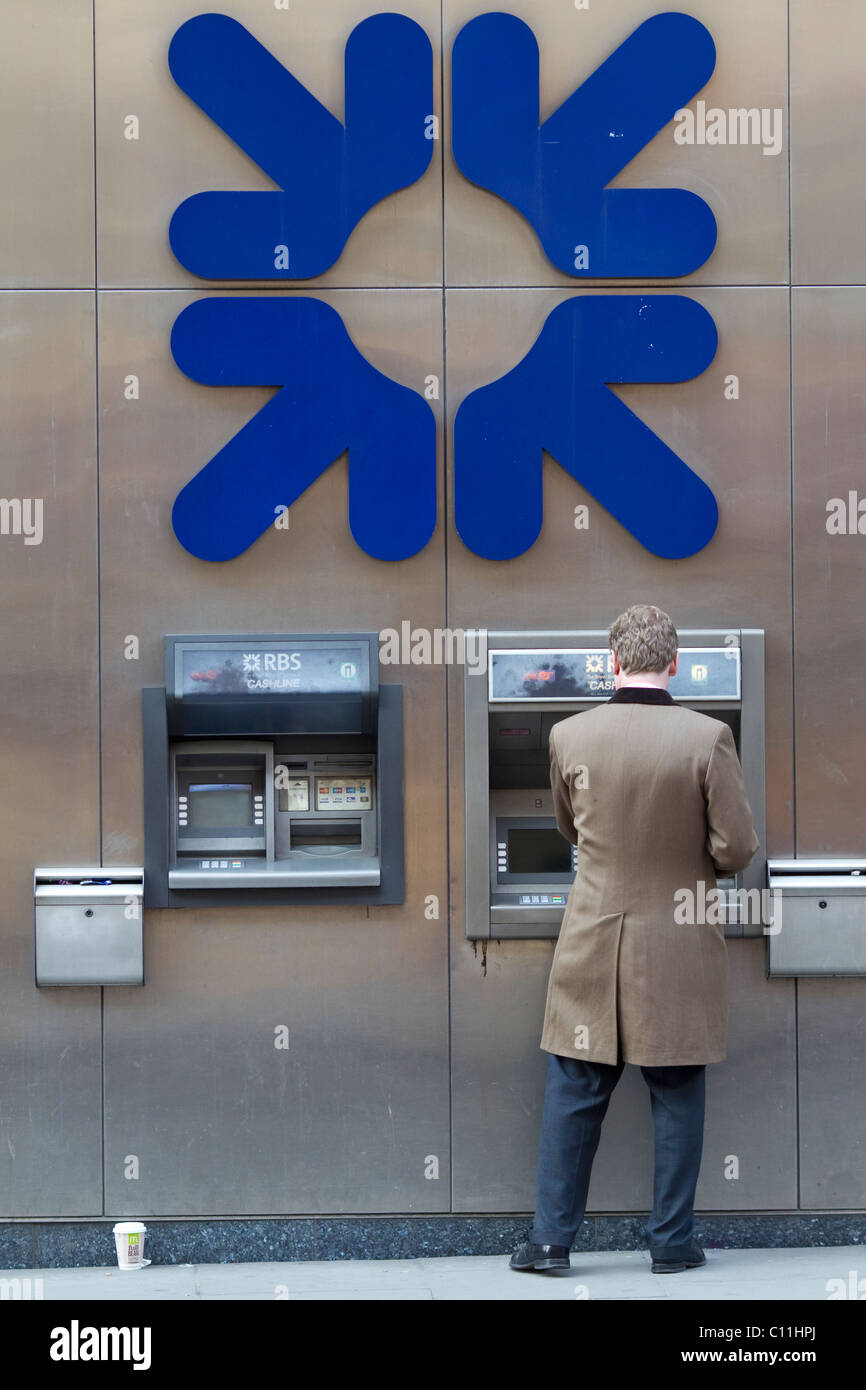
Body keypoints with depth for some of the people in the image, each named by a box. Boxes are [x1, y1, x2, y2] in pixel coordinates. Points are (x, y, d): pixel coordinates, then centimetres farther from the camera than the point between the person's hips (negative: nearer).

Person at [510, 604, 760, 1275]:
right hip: (680, 946, -1)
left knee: (574, 1093, 10)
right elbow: (737, 849, -10)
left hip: (595, 942, 2)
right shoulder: (707, 737, -13)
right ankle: (673, 1241, 17)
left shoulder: (568, 737, -5)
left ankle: (552, 1237, 14)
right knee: (677, 1095, 10)